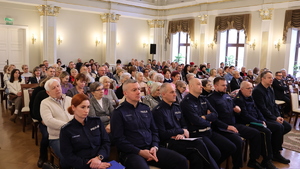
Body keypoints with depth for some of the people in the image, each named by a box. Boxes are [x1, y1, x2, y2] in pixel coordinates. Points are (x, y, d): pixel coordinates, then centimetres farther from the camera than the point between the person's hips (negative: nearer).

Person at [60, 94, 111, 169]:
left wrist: (99, 157, -9)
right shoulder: (66, 130, 3)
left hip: (102, 162, 1)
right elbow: (69, 157, 1)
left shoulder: (96, 121, 11)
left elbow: (106, 142, 10)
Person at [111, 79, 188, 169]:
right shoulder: (119, 112, -2)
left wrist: (155, 147, 0)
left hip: (151, 149, 6)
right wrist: (140, 152, -14)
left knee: (182, 161, -10)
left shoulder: (145, 108, 15)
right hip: (131, 152, -5)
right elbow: (119, 139, -8)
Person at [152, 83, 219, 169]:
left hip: (179, 139, 6)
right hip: (168, 142, -6)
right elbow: (162, 134, -10)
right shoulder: (157, 111, -6)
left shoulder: (177, 107, 16)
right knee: (198, 143, -25)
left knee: (197, 157, -26)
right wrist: (182, 131, -4)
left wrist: (182, 135, -7)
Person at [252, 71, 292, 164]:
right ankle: (276, 154, -10)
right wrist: (275, 118, -17)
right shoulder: (257, 90, -16)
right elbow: (262, 108, -20)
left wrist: (278, 116, -1)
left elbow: (274, 105, 15)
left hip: (272, 117, 10)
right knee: (279, 127, -25)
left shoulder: (270, 90, 13)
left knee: (288, 126, 1)